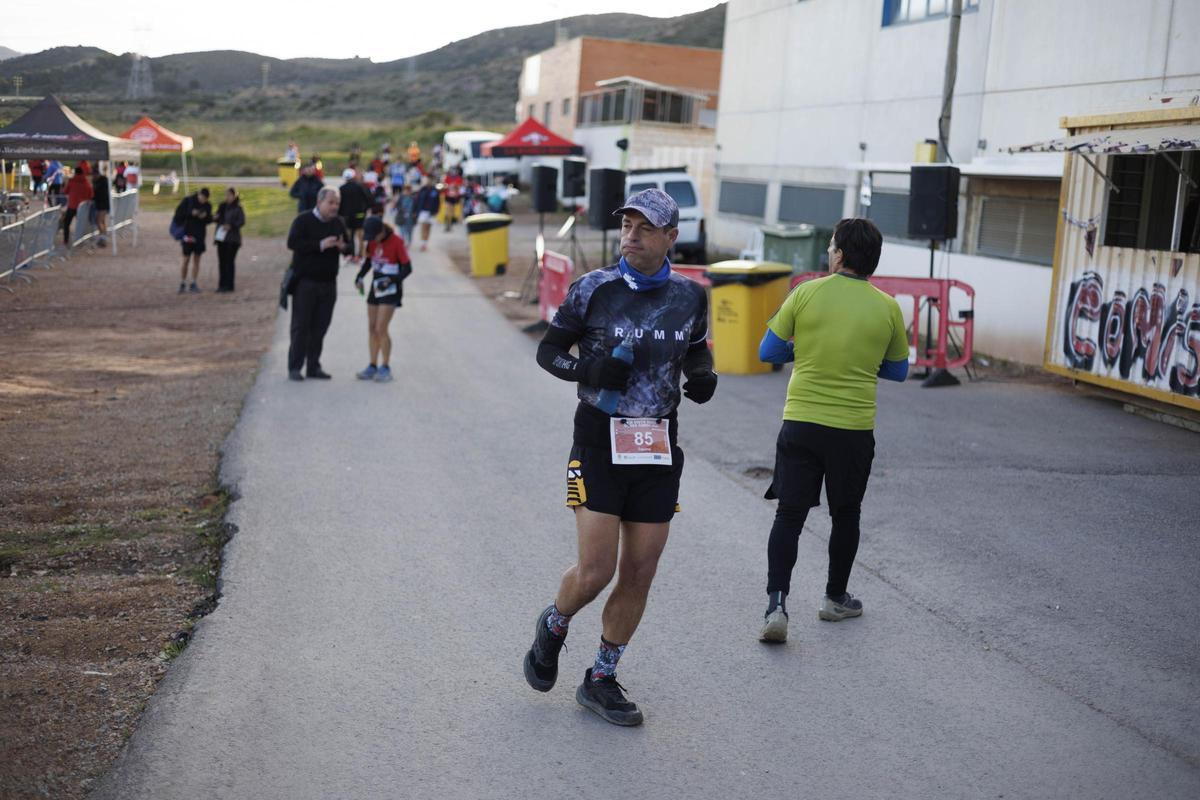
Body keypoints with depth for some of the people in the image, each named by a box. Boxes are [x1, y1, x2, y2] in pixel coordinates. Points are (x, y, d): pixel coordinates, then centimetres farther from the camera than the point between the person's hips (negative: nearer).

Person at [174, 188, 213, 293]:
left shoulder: (208, 205, 5)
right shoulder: (187, 201, -5)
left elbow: (209, 220, 10)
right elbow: (178, 214, -7)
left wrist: (206, 216, -12)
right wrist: (191, 213, -19)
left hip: (200, 234, 3)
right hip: (188, 234, -3)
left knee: (197, 260, 5)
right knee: (186, 259, -3)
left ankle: (193, 284, 10)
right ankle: (182, 284, 4)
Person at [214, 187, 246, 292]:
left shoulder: (238, 208, -4)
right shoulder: (223, 206, 13)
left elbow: (242, 221, -11)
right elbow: (218, 219, 18)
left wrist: (231, 226, -23)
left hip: (232, 238, -6)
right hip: (221, 237, 6)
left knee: (229, 261, -5)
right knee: (222, 261, 7)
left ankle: (229, 285, -2)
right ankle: (222, 285, 13)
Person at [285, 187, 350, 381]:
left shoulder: (339, 223, 11)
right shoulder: (303, 220, -6)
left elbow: (349, 247, 18)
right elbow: (292, 242, -19)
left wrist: (343, 247, -7)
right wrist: (320, 245, -24)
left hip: (328, 283, 5)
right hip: (305, 282, -5)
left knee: (320, 327, 7)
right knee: (301, 325, -1)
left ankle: (313, 367, 14)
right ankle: (294, 367, 4)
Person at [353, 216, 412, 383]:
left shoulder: (396, 242, -17)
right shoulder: (372, 242, 2)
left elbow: (407, 268, -14)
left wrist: (390, 281, -25)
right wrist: (360, 277, 0)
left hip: (390, 289, -7)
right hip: (376, 286, 7)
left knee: (381, 329, -10)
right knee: (372, 328, 7)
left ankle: (385, 368, 0)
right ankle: (373, 366, 15)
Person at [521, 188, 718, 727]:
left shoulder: (689, 297, 4)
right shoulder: (594, 289, -5)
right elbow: (548, 350, 3)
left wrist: (703, 378, -3)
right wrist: (588, 370, -17)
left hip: (659, 449, 4)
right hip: (600, 444, -3)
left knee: (639, 575, 6)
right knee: (596, 572, -9)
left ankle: (601, 681, 24)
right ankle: (552, 627, 26)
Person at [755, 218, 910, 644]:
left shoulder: (806, 293, -5)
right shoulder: (887, 308, -1)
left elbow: (768, 352, 1)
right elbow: (898, 370, 11)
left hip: (801, 422, -1)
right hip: (854, 429, 1)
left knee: (789, 516, 4)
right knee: (845, 515, 19)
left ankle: (776, 605, -8)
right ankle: (835, 598, 32)